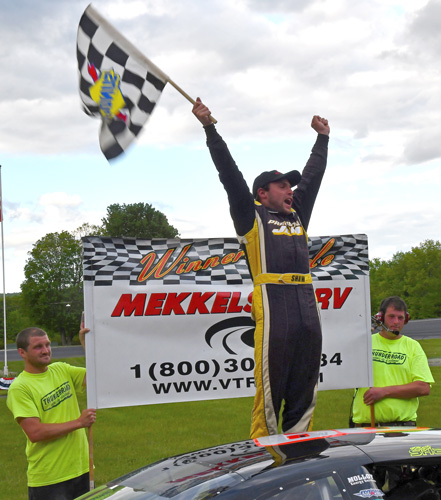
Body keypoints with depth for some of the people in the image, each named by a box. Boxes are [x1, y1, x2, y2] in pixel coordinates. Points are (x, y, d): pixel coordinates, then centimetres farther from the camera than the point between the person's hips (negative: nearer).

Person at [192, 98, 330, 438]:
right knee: (269, 389, -5)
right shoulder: (252, 216, 8)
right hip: (272, 305, -6)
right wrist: (210, 129, 0)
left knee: (305, 393, 7)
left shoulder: (298, 214, 23)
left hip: (307, 306, 6)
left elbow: (313, 175, 33)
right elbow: (230, 175, 3)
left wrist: (323, 136, 43)